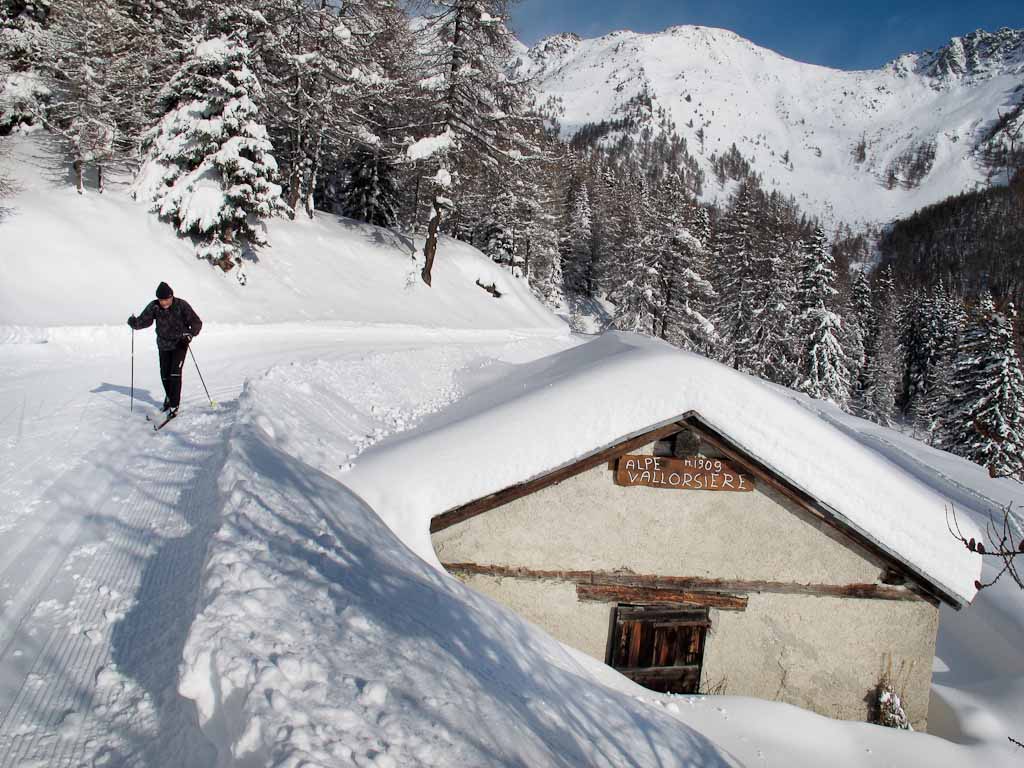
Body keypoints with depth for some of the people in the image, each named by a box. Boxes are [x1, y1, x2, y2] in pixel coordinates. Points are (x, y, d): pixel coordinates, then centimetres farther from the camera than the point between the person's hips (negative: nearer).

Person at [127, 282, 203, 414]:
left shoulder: (181, 305, -17)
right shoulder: (154, 306, -9)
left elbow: (196, 322, -15)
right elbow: (144, 320, -11)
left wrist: (190, 334, -33)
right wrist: (134, 323, -33)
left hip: (180, 344, -4)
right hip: (164, 345, 4)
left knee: (175, 372, -14)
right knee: (164, 374, 8)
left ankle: (174, 404, -10)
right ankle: (170, 397, 33)